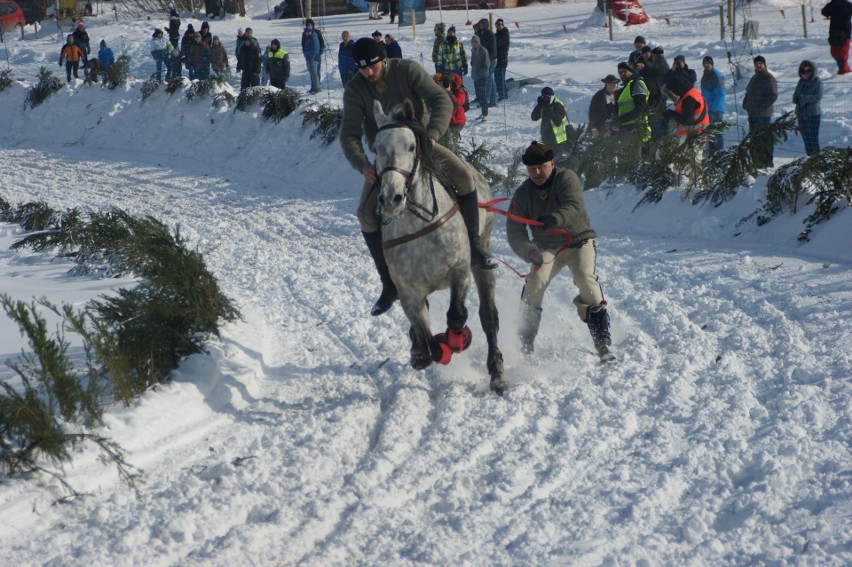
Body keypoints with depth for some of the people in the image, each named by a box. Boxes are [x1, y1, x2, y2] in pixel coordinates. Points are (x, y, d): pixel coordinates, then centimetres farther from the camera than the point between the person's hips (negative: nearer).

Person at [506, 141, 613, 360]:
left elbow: (574, 207, -30)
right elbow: (515, 232, -9)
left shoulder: (566, 178, -12)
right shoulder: (523, 194, -4)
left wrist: (553, 219, -51)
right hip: (546, 247, 2)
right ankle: (525, 344, -10)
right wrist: (529, 252, -30)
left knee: (585, 278, -27)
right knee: (535, 283, -21)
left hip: (578, 240, -2)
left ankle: (602, 337, -21)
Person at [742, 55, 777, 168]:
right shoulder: (754, 78, 19)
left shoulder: (769, 78, -6)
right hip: (752, 114, 9)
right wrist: (745, 103, 8)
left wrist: (761, 106, -17)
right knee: (754, 139, 10)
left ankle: (768, 163, -9)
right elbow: (748, 93, 27)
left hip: (764, 114, -9)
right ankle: (756, 162, 16)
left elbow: (773, 96, -12)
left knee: (765, 139, -10)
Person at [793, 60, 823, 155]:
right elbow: (795, 97, 11)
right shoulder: (801, 82, 12)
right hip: (801, 114, 6)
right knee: (806, 137, 9)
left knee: (813, 137, -9)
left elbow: (818, 97, -14)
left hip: (813, 114, -6)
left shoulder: (817, 81, -5)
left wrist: (803, 97, -16)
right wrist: (798, 99, -13)